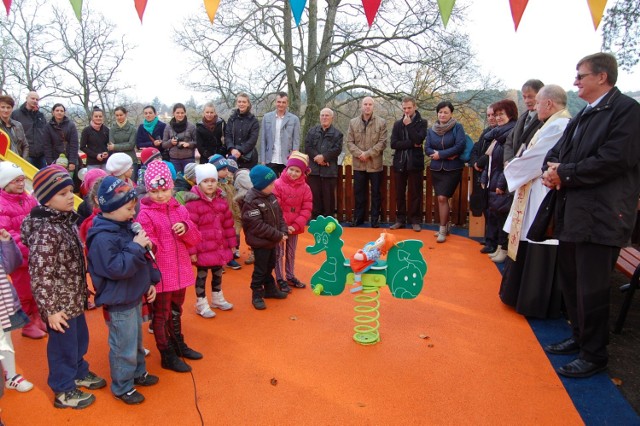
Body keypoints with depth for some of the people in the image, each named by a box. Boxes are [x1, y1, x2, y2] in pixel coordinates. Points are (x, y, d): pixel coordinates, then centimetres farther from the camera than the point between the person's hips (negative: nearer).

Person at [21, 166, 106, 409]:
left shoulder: (66, 219, 2)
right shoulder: (45, 231, -26)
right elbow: (40, 275, -24)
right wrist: (51, 309, -20)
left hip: (74, 298, 8)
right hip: (60, 303, -8)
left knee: (80, 339, 24)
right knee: (63, 345, 10)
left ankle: (79, 373, 47)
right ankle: (64, 391, 30)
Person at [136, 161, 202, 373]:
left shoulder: (180, 210, 4)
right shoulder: (145, 215, -12)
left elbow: (195, 240, 6)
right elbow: (149, 245, -16)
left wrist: (186, 228, -14)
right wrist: (149, 247, -39)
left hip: (180, 271, 6)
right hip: (160, 274, -6)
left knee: (176, 311, 23)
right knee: (161, 315, 9)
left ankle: (178, 345, 42)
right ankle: (168, 356, 24)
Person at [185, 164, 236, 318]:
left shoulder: (222, 200, 5)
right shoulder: (193, 203, -15)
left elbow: (228, 223, 10)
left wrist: (231, 243, 11)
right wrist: (192, 251, -16)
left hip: (220, 247, 6)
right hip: (203, 249, -6)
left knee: (218, 273, 21)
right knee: (202, 275, 9)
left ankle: (217, 298, 41)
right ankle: (201, 304, 24)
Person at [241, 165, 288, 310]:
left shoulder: (271, 196, 3)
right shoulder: (251, 201, -23)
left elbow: (279, 215, 10)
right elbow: (258, 227, -27)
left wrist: (283, 231, -6)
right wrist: (278, 235, -22)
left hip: (272, 241, 8)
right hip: (260, 243, -8)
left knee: (270, 266, 22)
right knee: (260, 269, 4)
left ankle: (270, 289, 39)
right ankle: (257, 295, 19)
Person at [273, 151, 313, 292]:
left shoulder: (305, 188, -3)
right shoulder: (278, 184, -15)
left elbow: (307, 209, -4)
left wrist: (296, 225, -13)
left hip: (295, 227, 4)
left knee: (291, 253, 18)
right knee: (279, 253, 7)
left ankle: (290, 276, 35)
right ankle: (280, 279, 20)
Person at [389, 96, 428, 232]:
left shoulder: (422, 123, 1)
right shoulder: (397, 124, 9)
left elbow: (418, 140, -15)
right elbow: (393, 144, -3)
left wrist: (409, 125, -11)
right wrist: (411, 144, -12)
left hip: (415, 163, -3)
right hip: (400, 163, 3)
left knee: (415, 193, 2)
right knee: (400, 193, 7)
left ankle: (415, 220, 11)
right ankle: (400, 219, 16)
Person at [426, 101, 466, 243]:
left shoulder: (457, 127, -4)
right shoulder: (431, 130, 7)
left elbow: (460, 146, -15)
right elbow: (427, 149, -1)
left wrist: (440, 154, -15)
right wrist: (447, 155, -15)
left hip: (453, 169, -4)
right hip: (436, 169, 4)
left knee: (442, 198, -10)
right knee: (441, 199, 9)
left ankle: (442, 230, 0)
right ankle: (445, 226, 23)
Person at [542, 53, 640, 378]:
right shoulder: (584, 114, 18)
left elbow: (613, 160, -20)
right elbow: (558, 150, 14)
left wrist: (564, 173, -15)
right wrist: (551, 170, -8)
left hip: (600, 217, -9)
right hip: (573, 213, 9)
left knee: (591, 289, -1)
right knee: (571, 281, 18)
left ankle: (594, 355, 15)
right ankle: (579, 337, 35)